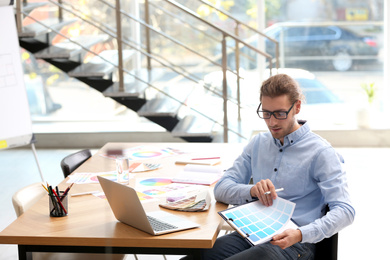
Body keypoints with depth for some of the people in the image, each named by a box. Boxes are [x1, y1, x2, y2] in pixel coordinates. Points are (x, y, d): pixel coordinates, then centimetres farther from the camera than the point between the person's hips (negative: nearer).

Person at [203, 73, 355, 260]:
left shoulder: (321, 152, -2)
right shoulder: (258, 143, 17)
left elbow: (345, 211, -10)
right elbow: (221, 189, 11)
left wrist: (300, 234, -26)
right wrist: (252, 191, -11)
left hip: (293, 244, -4)